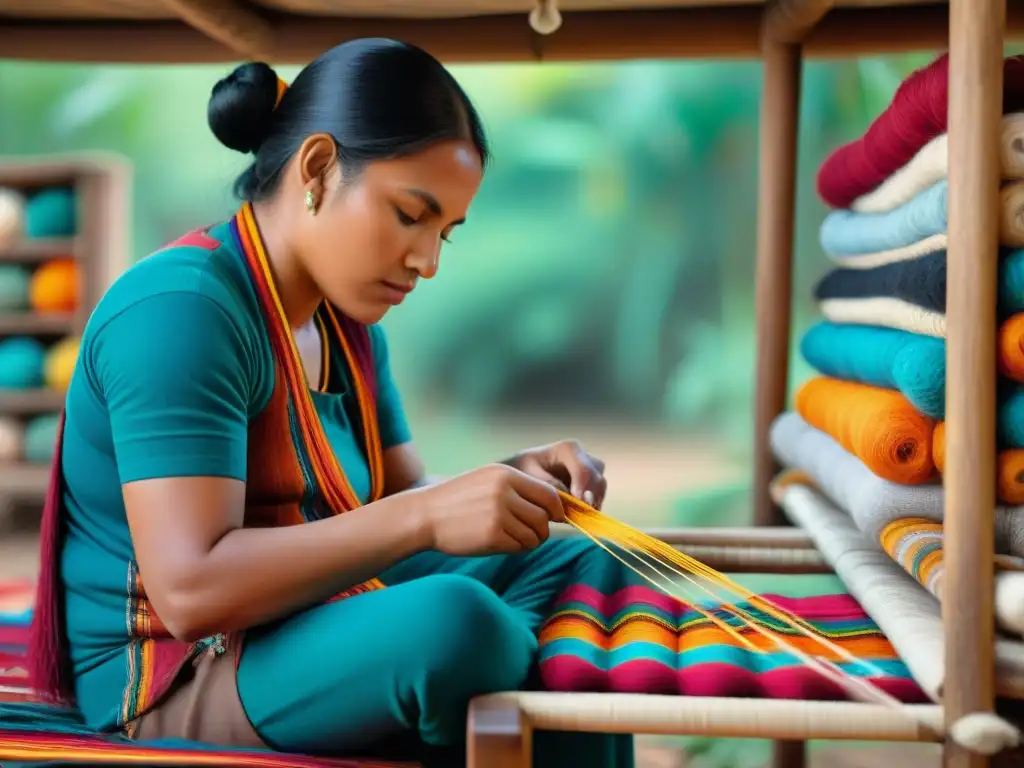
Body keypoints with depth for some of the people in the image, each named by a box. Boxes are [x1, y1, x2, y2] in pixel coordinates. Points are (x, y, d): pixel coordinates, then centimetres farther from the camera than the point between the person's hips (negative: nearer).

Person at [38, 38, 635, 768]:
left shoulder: (349, 324, 9)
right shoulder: (179, 308, -20)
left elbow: (400, 497, 12)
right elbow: (191, 589, -28)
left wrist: (509, 482, -8)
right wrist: (426, 519, -31)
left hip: (311, 630, 9)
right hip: (174, 683, -9)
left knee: (573, 566, 6)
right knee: (452, 618, -34)